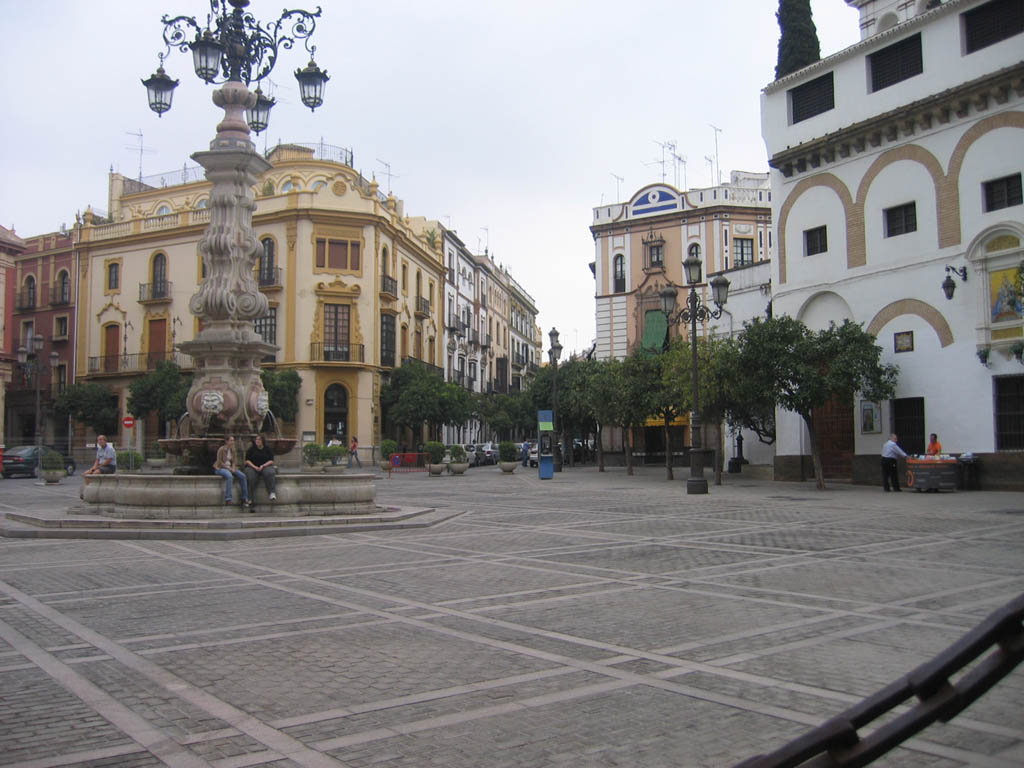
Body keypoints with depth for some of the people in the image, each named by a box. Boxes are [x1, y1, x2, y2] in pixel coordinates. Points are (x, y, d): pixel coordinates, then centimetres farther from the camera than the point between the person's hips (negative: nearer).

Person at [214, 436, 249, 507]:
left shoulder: (232, 450, 10)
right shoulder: (221, 449, -11)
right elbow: (220, 462, -13)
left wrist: (233, 468, -6)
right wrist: (229, 468, -18)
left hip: (230, 468, 7)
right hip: (220, 468, -7)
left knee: (242, 476, -16)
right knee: (229, 476, -38)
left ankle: (244, 498, -12)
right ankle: (228, 499, -39)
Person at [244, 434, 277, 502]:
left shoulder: (267, 449, 9)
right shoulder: (251, 449, 8)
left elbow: (271, 461, 3)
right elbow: (247, 460, 2)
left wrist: (263, 466, -13)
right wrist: (255, 467, -14)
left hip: (265, 466, 0)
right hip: (252, 467, 0)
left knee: (270, 473, -34)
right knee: (250, 477, -33)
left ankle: (272, 493, -42)